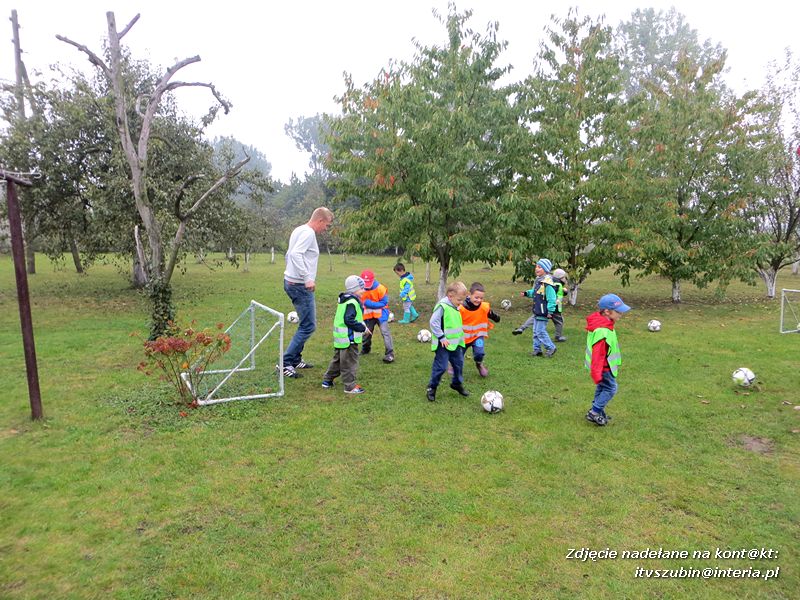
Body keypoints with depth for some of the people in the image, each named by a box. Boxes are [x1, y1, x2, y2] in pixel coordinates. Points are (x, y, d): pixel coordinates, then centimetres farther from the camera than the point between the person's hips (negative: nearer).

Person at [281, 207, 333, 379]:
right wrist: (307, 278, -32)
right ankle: (286, 363, -4)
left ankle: (296, 359, 25)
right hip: (300, 286, -11)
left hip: (291, 282, 11)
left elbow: (289, 255, 23)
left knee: (306, 323, 19)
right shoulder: (308, 233, -14)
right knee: (308, 326, -6)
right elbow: (295, 254, -28)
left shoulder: (299, 230, 16)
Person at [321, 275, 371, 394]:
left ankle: (327, 380, 31)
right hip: (349, 338, -10)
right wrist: (363, 328, -19)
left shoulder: (344, 300, 12)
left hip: (340, 337, 10)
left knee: (337, 359, 22)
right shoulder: (352, 302, -20)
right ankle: (350, 386, 7)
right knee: (349, 362, -1)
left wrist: (362, 327, 14)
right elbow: (349, 320, -28)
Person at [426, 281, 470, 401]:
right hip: (443, 344, -8)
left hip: (455, 343, 8)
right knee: (441, 367, -4)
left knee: (459, 363, 17)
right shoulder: (442, 306, -20)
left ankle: (457, 384, 37)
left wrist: (460, 338, 18)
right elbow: (434, 322, -22)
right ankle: (431, 388, 13)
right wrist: (442, 337, -21)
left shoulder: (456, 307, 8)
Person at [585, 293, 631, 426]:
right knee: (610, 388, 2)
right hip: (604, 367, -10)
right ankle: (594, 412, 8)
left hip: (604, 365, 10)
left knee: (602, 387, 20)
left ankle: (598, 411, 33)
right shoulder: (602, 332, -32)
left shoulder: (602, 323, 0)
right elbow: (598, 354, -31)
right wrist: (597, 374, -28)